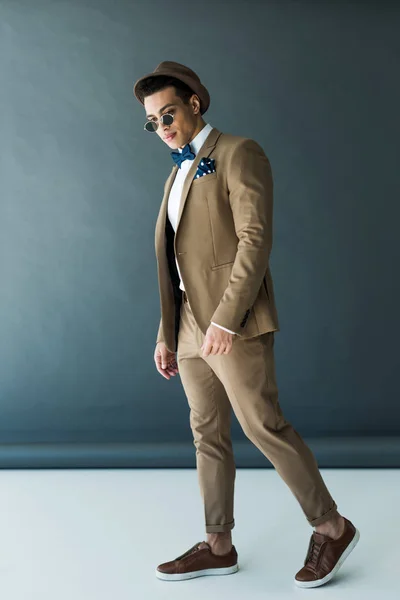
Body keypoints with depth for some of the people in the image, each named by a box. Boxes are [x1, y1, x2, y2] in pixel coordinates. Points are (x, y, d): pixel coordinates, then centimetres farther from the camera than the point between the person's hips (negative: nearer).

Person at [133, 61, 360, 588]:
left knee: (263, 425, -7)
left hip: (233, 323, -8)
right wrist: (167, 336, 15)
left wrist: (226, 318, -23)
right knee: (208, 434, 9)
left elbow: (256, 240, -16)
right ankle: (218, 546, 18)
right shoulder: (178, 176, 21)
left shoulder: (239, 153, -4)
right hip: (192, 326, 8)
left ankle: (331, 527, 8)